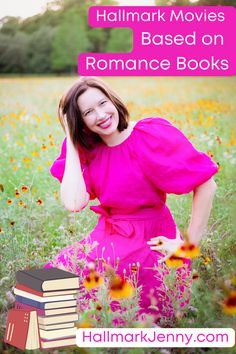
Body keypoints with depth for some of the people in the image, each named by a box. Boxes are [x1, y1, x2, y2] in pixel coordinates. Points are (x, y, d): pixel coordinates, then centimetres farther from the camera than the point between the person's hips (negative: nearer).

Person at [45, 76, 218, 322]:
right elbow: (73, 204, -16)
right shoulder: (87, 150, 2)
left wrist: (190, 244, -15)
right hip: (105, 240, 6)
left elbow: (206, 185, -17)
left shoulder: (151, 135, -15)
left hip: (148, 244, -6)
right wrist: (71, 141, -10)